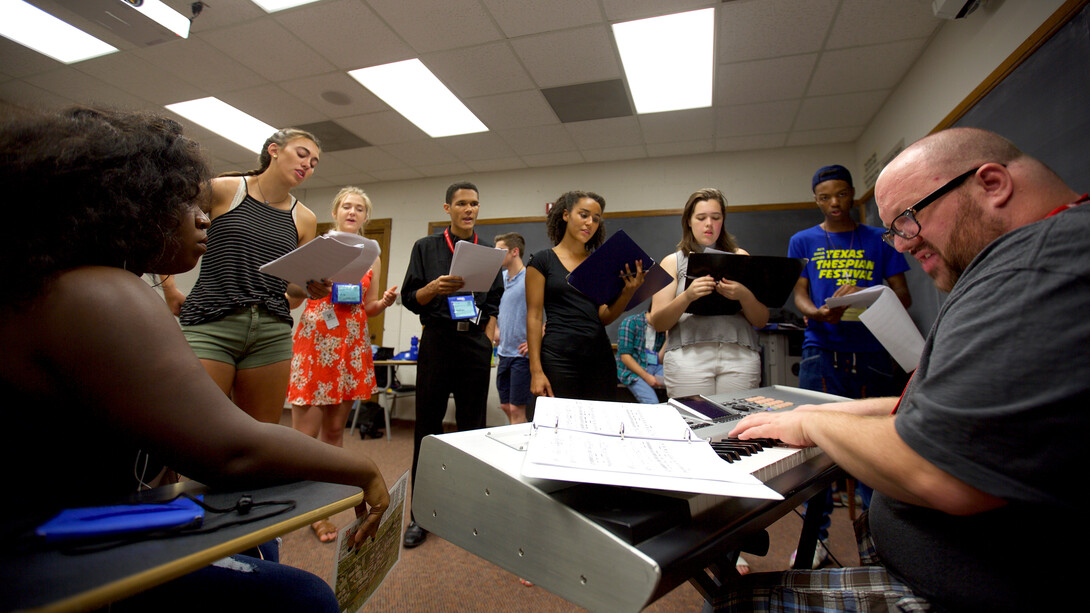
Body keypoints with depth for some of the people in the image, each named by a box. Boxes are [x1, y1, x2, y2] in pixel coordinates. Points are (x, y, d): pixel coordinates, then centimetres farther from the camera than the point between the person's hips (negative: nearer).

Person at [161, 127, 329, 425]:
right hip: (211, 325, -3)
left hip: (272, 333, 3)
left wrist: (312, 289, -3)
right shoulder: (223, 190, 3)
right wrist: (168, 287, 6)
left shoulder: (304, 219, 13)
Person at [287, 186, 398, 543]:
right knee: (305, 433, -4)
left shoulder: (372, 256, 13)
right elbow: (292, 299, 3)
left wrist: (385, 301, -7)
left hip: (351, 348, 4)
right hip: (314, 341, -3)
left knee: (335, 430, 10)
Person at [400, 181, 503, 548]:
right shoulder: (426, 247, 7)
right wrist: (436, 288, -16)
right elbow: (409, 298, 3)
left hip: (475, 343, 2)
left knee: (473, 427, 6)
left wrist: (487, 341, -1)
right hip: (437, 341, -1)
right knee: (427, 425, 3)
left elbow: (495, 304, 13)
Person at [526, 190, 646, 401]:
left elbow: (604, 317, 5)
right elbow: (534, 317, -4)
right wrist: (536, 371, -11)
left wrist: (628, 291, -13)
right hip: (559, 358, -4)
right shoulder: (542, 260, 0)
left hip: (600, 356, 4)